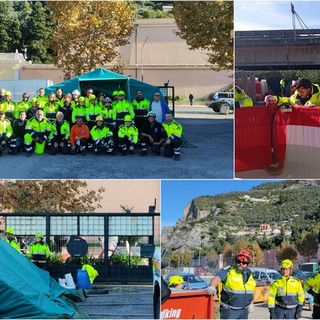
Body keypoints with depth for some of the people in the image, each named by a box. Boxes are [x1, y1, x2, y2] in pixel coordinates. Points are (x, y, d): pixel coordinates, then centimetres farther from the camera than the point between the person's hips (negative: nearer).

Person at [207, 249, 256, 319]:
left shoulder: (250, 274, 8)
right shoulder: (228, 272, -11)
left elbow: (252, 289, 24)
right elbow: (217, 277, -29)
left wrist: (251, 303, 19)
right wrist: (212, 287, -50)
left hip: (244, 311, 6)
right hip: (229, 310, -6)